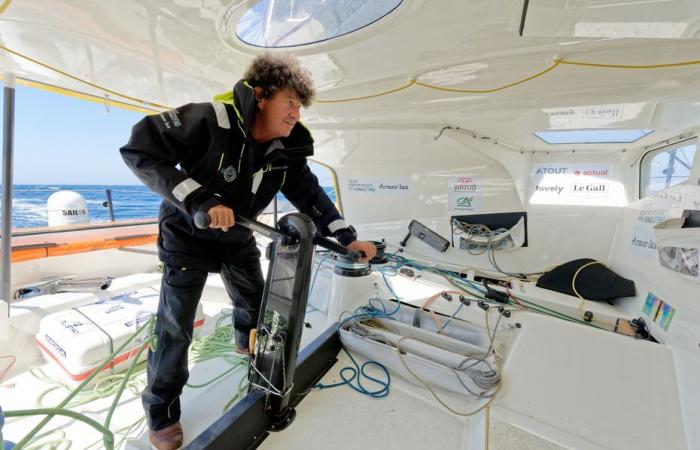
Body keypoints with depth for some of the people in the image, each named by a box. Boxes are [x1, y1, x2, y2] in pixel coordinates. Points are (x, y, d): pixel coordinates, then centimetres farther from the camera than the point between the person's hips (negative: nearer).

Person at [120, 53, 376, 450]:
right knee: (175, 327, 0)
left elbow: (311, 194, -8)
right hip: (187, 236, -5)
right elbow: (140, 150, -29)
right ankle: (162, 410, 25)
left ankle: (248, 344, 52)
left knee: (255, 302, 17)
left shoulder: (287, 150, -12)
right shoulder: (211, 120, -28)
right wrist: (199, 199, -40)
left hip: (238, 239, 5)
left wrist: (347, 237, -15)